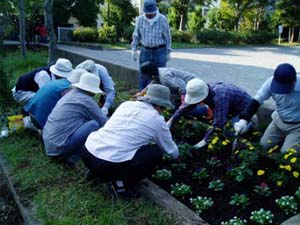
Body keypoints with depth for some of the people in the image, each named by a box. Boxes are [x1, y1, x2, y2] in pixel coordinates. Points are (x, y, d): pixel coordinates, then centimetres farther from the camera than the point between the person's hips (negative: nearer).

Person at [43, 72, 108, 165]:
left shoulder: (71, 93, 12)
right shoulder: (86, 100, -12)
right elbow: (103, 122, -4)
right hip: (59, 147, -9)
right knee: (94, 124, -12)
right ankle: (75, 155, 0)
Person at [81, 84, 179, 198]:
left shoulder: (126, 104, 15)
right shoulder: (157, 120, 2)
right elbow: (171, 150, 18)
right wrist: (176, 156, 41)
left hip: (87, 153, 6)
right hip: (108, 166, -6)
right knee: (157, 153, 8)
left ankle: (97, 171, 21)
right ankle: (122, 182, 4)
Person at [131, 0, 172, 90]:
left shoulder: (162, 19, -8)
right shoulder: (140, 19, -2)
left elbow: (167, 37, -2)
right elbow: (136, 35, 9)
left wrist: (168, 52, -1)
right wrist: (134, 49, 4)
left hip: (159, 51, -2)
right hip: (145, 51, 2)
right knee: (143, 75, 4)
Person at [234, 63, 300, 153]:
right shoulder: (271, 82, -22)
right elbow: (256, 101, -18)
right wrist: (244, 119, -31)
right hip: (279, 120, 4)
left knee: (286, 153, -12)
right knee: (264, 144, 8)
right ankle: (284, 137, 32)